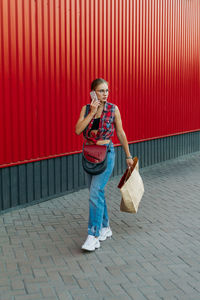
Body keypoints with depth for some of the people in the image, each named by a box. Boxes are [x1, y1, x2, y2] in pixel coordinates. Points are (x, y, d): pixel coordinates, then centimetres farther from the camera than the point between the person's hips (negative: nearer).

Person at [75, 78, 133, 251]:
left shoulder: (113, 109, -4)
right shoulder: (86, 109, 4)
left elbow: (121, 133, 3)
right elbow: (78, 130, -9)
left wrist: (128, 156, 7)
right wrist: (92, 112, -15)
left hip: (106, 153, -4)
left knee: (96, 193, -14)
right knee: (97, 192, 11)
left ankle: (94, 236, -11)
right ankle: (105, 227, 27)